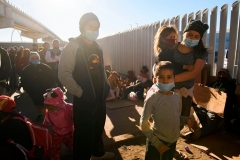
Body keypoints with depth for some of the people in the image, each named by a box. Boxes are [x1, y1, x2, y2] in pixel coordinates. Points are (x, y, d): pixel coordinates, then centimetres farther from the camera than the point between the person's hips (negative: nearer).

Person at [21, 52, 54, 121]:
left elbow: (51, 79, -5)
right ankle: (39, 115, 39)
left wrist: (48, 88, -11)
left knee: (43, 105, -4)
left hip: (44, 91, -3)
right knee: (37, 104, 18)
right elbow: (23, 81, 8)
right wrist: (27, 89, 0)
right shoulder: (26, 69, 1)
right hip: (32, 92, 4)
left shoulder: (45, 67, -7)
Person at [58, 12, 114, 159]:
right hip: (84, 99, -6)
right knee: (84, 133, 8)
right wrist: (80, 93, -17)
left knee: (98, 128, 22)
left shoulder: (97, 47, 11)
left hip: (100, 97, 7)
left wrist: (107, 87, 9)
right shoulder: (73, 46, -11)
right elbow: (64, 74, -18)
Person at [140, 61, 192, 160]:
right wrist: (156, 142, -15)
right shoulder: (152, 98, -19)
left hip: (173, 141, 6)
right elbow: (143, 123, -14)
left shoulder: (177, 97, -3)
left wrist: (185, 119, -6)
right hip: (157, 141, -5)